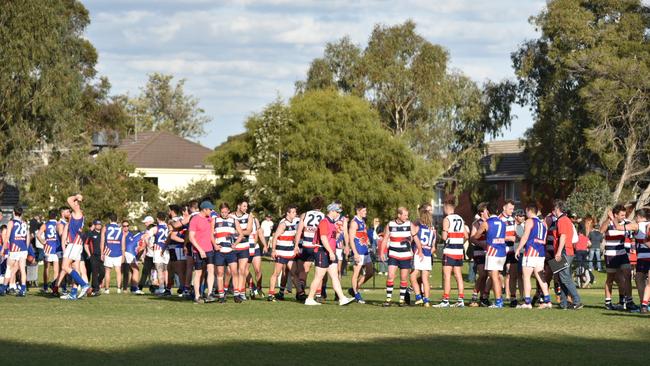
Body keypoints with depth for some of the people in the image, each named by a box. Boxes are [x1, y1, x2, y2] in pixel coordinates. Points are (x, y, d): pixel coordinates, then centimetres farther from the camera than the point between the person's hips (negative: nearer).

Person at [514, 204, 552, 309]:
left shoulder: (529, 221, -5)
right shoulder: (543, 223, 17)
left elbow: (525, 236, -11)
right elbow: (544, 239, 18)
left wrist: (518, 249, -7)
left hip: (531, 251, -7)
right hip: (541, 253, 7)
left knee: (526, 277, -4)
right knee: (540, 277, 9)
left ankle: (527, 302, -9)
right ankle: (547, 301, 4)